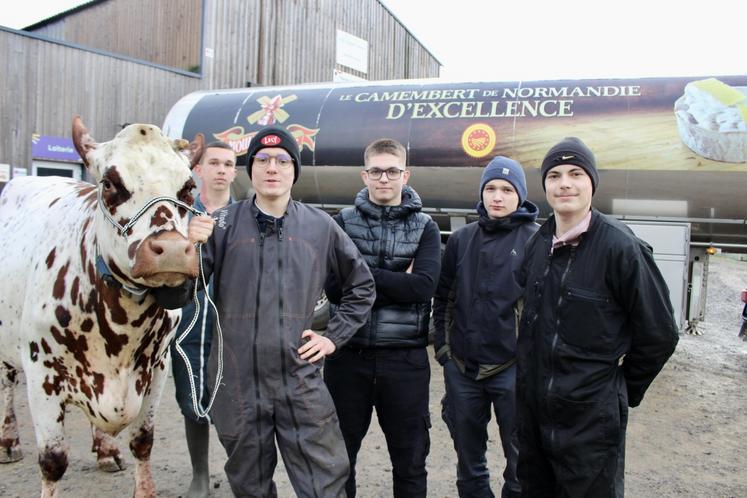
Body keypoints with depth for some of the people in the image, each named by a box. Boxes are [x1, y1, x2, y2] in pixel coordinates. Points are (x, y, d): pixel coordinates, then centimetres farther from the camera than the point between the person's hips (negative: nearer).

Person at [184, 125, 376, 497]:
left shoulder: (320, 226, 2)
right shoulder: (224, 224, -1)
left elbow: (362, 286, 13)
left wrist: (333, 336, 5)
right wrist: (190, 247, -22)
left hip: (300, 380, 0)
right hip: (237, 382, 0)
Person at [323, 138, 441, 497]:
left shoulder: (425, 228, 3)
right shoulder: (342, 223, 2)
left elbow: (424, 286, -14)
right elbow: (334, 288, -11)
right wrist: (397, 283, -14)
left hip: (405, 359, 0)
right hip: (348, 355, 1)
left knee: (410, 461, 12)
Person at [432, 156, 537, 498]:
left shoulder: (535, 241, -6)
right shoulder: (461, 239, 5)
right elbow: (442, 296, 11)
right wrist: (442, 344, 6)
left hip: (513, 368, -3)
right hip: (461, 367, 4)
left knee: (520, 457, 11)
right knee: (468, 455, 18)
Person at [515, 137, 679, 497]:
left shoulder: (620, 247, -15)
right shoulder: (538, 244, 4)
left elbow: (659, 335, -9)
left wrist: (622, 390, 0)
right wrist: (531, 377, 13)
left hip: (591, 417, -6)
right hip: (532, 409, 6)